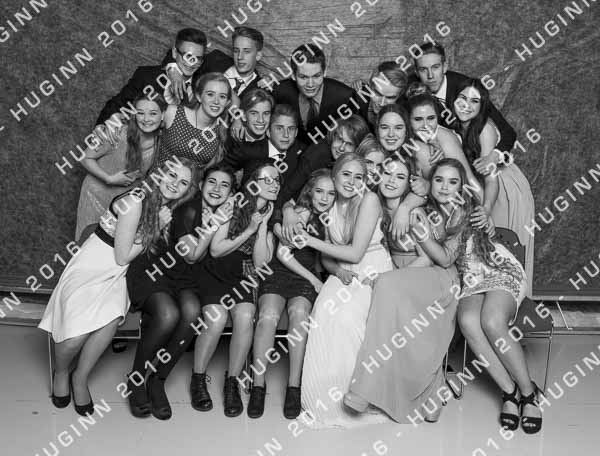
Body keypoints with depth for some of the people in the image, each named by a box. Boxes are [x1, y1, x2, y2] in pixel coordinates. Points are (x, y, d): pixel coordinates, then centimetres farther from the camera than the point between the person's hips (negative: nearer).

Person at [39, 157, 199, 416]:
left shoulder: (165, 208, 5)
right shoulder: (135, 202, -21)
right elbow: (122, 257, -15)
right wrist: (158, 227, -12)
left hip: (116, 276, 7)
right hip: (90, 271, -6)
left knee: (111, 318, -24)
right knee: (76, 333, -23)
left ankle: (80, 377, -1)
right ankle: (61, 372, 12)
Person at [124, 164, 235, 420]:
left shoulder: (226, 215, 5)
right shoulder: (189, 210, -13)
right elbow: (191, 255, -15)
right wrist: (214, 224, -23)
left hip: (182, 281, 5)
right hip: (152, 272, -5)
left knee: (192, 311, -30)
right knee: (168, 315, -34)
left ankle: (158, 380, -13)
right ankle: (136, 380, -9)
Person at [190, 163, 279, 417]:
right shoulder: (234, 207, -6)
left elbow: (261, 262, -4)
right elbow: (215, 249, -8)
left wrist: (263, 225, -10)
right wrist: (249, 230, -13)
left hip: (243, 280, 3)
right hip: (214, 275, -2)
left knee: (245, 318, -28)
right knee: (216, 320, -27)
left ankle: (232, 381, -13)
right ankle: (198, 380, -7)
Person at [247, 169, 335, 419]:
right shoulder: (301, 213, -3)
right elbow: (283, 253, -8)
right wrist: (314, 279, -7)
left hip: (305, 279, 3)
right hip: (278, 272, -3)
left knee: (299, 313, -30)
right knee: (268, 315, -31)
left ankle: (294, 386, -27)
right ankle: (258, 385, -22)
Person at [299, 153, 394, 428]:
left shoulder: (369, 200, -11)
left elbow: (356, 253, -16)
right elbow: (326, 258, 11)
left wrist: (311, 240, -12)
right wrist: (337, 270, -12)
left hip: (374, 274, -4)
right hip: (342, 274, 4)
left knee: (345, 315, -31)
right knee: (324, 312, -26)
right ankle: (325, 397, -13)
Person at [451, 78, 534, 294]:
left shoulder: (485, 128, -24)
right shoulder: (456, 125, -6)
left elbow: (491, 176, -33)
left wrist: (487, 207, -47)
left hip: (507, 190, -6)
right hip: (475, 188, 6)